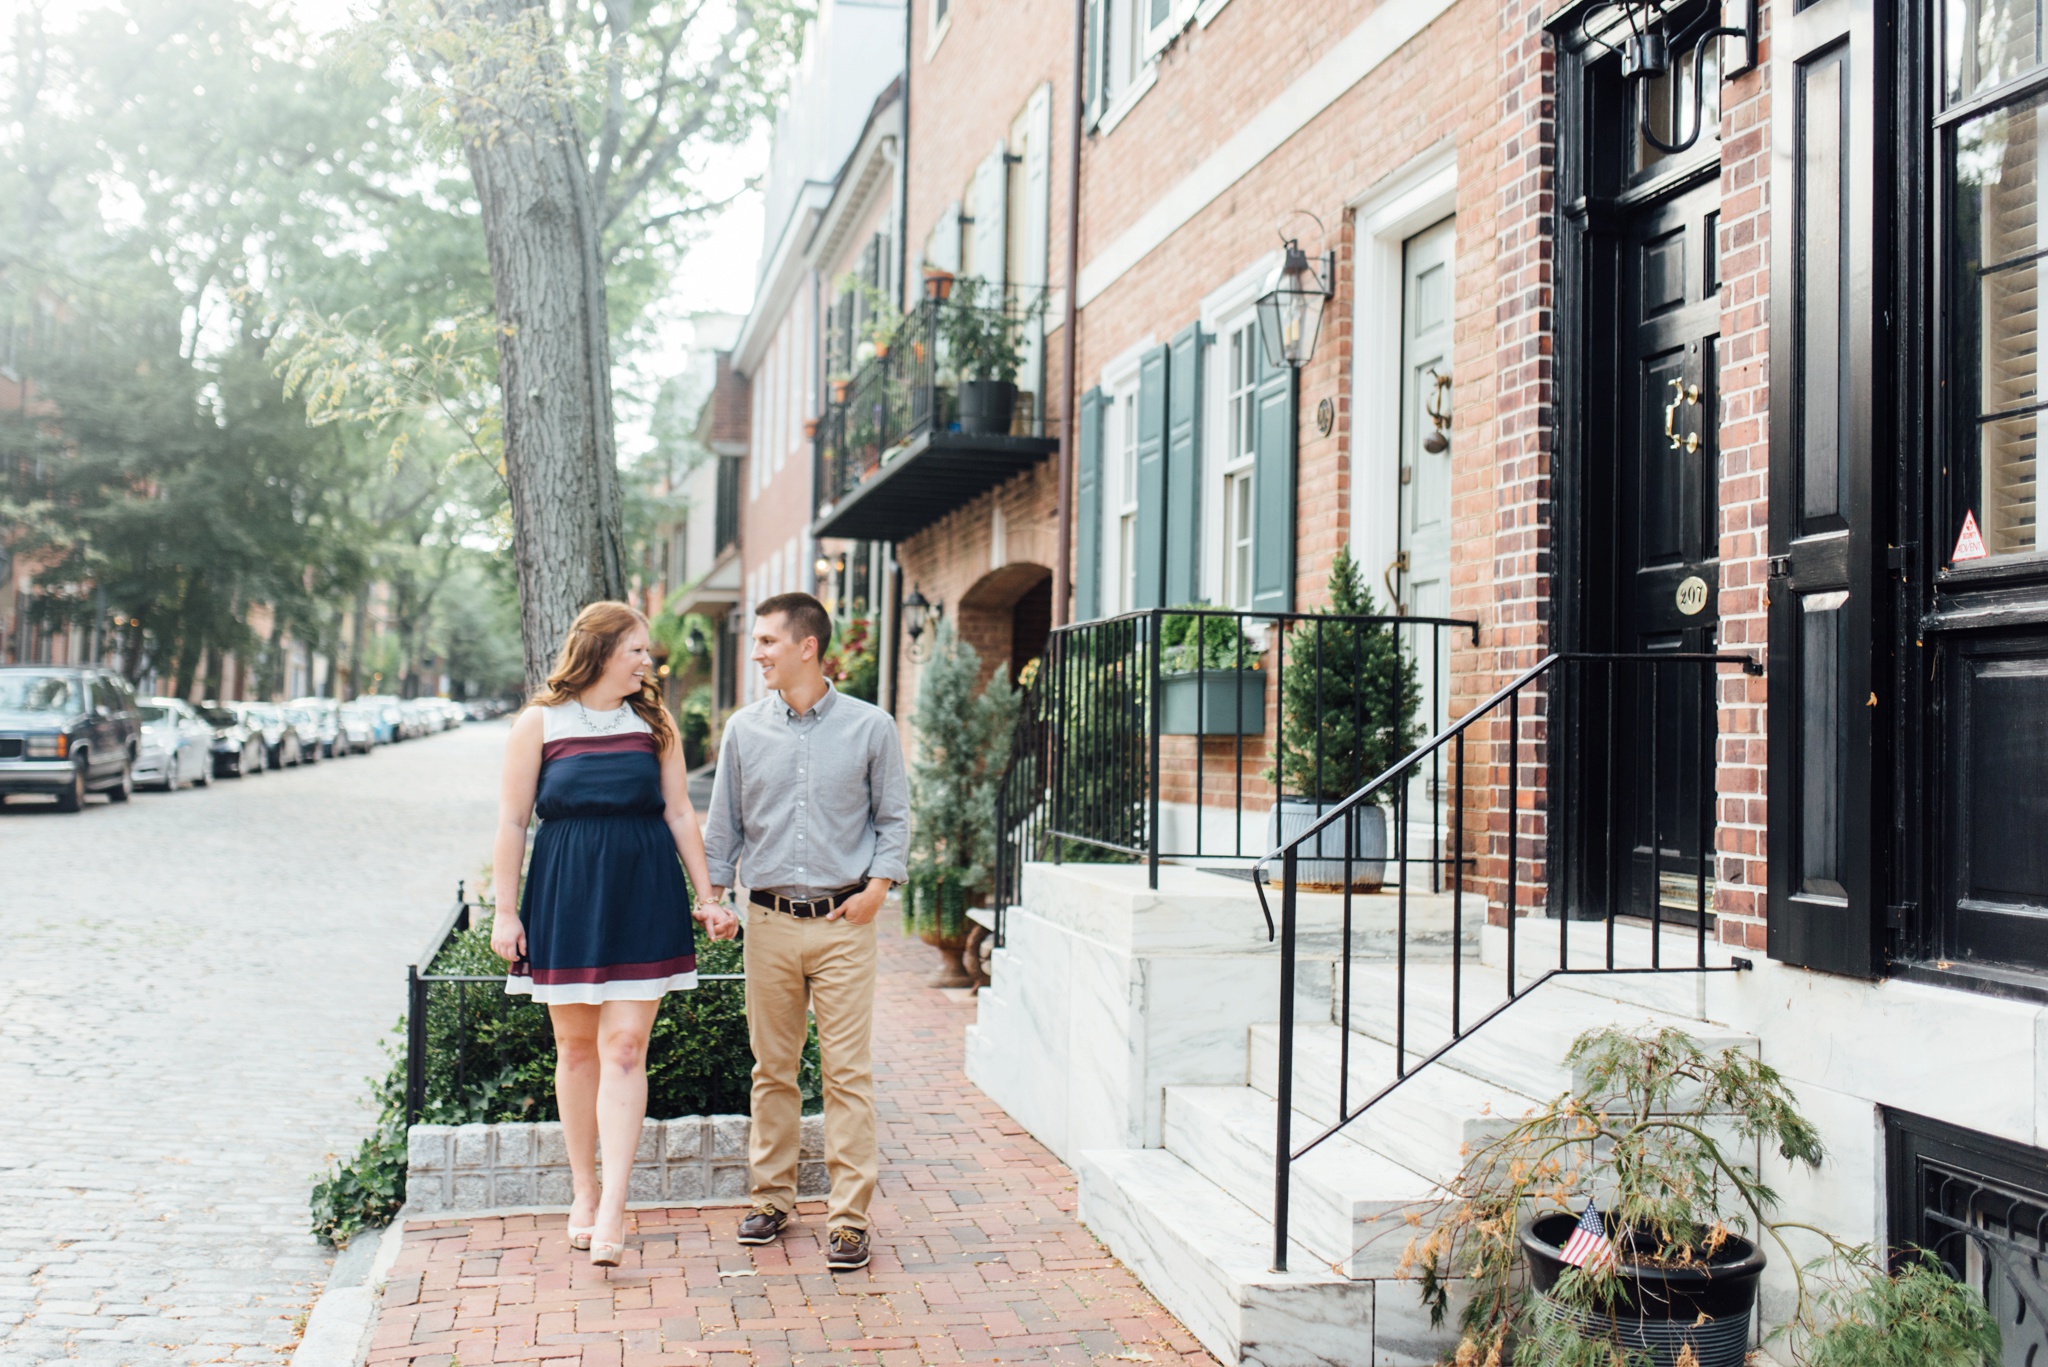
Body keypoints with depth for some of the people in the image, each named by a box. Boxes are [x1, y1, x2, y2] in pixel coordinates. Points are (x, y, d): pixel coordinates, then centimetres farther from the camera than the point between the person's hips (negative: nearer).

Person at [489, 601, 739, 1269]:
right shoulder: (539, 723, 1)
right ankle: (583, 1193, 22)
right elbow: (512, 822, 2)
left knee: (624, 1046, -6)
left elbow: (680, 813, 10)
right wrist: (505, 910, -2)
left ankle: (613, 1206, -6)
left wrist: (707, 897, 7)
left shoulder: (654, 723, 8)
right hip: (565, 894, -1)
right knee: (576, 1046, 7)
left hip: (644, 895, 1)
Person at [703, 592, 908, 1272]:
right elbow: (724, 824, 13)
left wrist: (877, 887, -5)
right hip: (769, 920, 2)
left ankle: (849, 1215, 5)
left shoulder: (871, 727, -1)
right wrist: (712, 896, 7)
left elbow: (894, 817, 6)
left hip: (842, 921, -2)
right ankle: (772, 1196, 24)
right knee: (772, 1067, 10)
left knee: (847, 1071, -2)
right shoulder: (744, 730, 5)